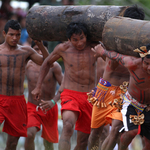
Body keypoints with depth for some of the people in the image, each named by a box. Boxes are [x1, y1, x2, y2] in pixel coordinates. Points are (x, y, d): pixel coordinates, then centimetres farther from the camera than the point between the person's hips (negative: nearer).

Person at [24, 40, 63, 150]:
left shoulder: (53, 66, -9)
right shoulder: (28, 65, -1)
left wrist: (53, 101, -22)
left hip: (49, 108, 0)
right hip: (32, 107, 0)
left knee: (49, 141, 12)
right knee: (30, 134, -24)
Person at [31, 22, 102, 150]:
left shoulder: (94, 47, -2)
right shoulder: (63, 48, -1)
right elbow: (47, 63, 17)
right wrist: (38, 87, 17)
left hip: (89, 97, 2)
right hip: (70, 95, -2)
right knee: (68, 125, -32)